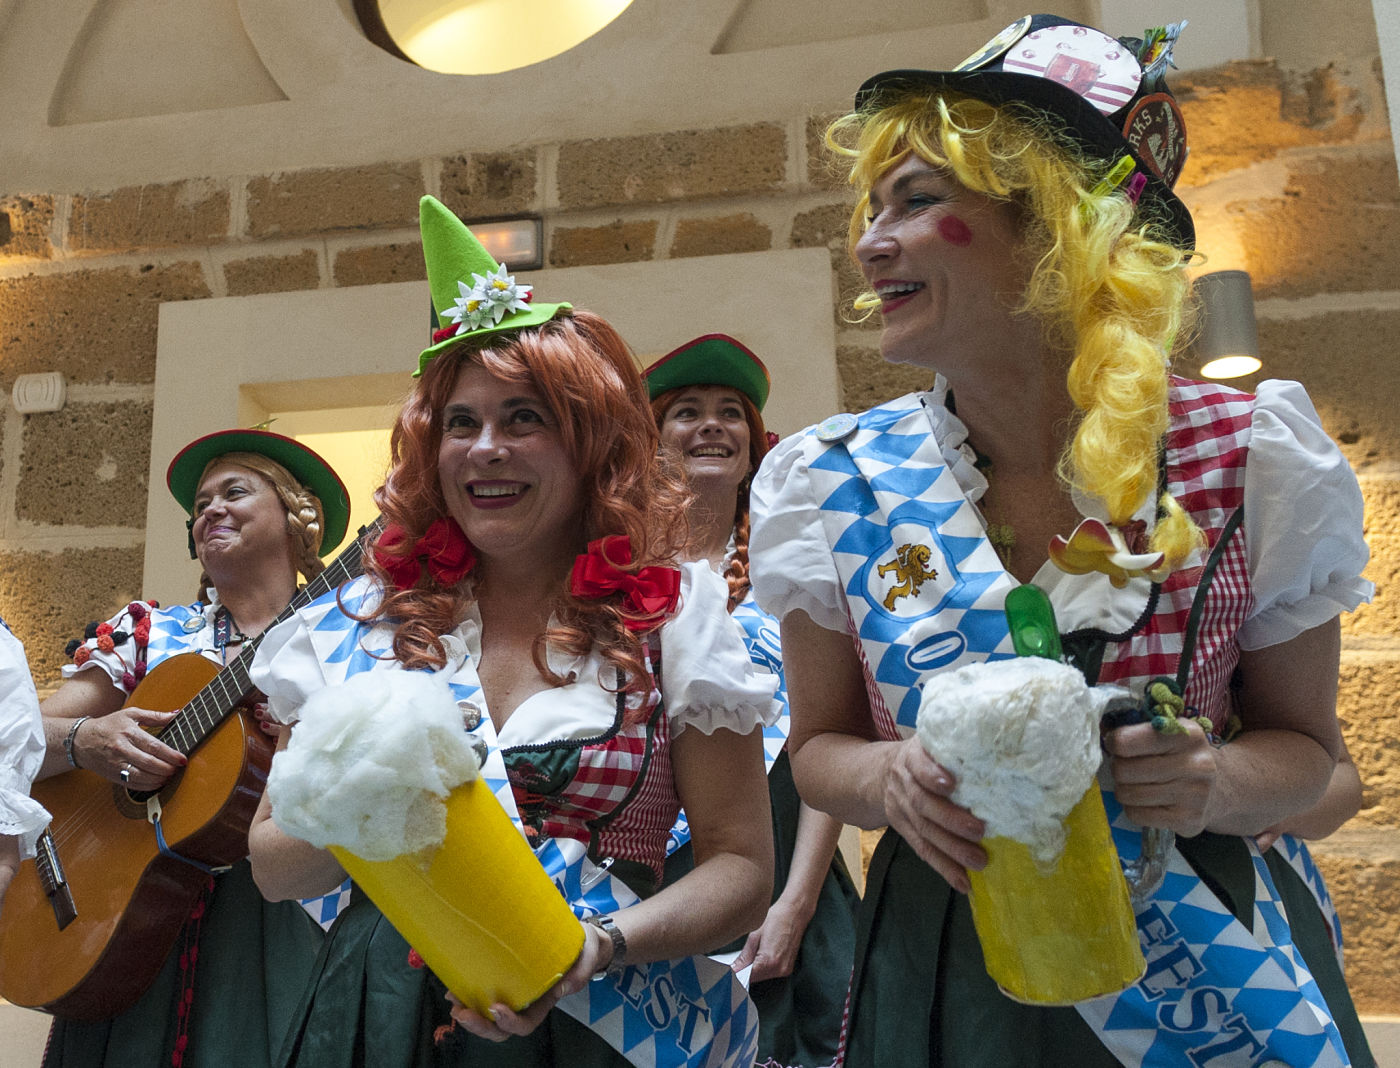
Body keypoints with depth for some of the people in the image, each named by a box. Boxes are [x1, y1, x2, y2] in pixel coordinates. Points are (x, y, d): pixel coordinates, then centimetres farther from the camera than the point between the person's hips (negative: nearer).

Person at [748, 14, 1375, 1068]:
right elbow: (819, 744, 0)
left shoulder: (1248, 458, -13)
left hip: (1214, 966, 0)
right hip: (947, 971, 1)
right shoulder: (834, 483, -11)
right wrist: (889, 777, -23)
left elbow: (1303, 740, 0)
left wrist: (1222, 783, -22)